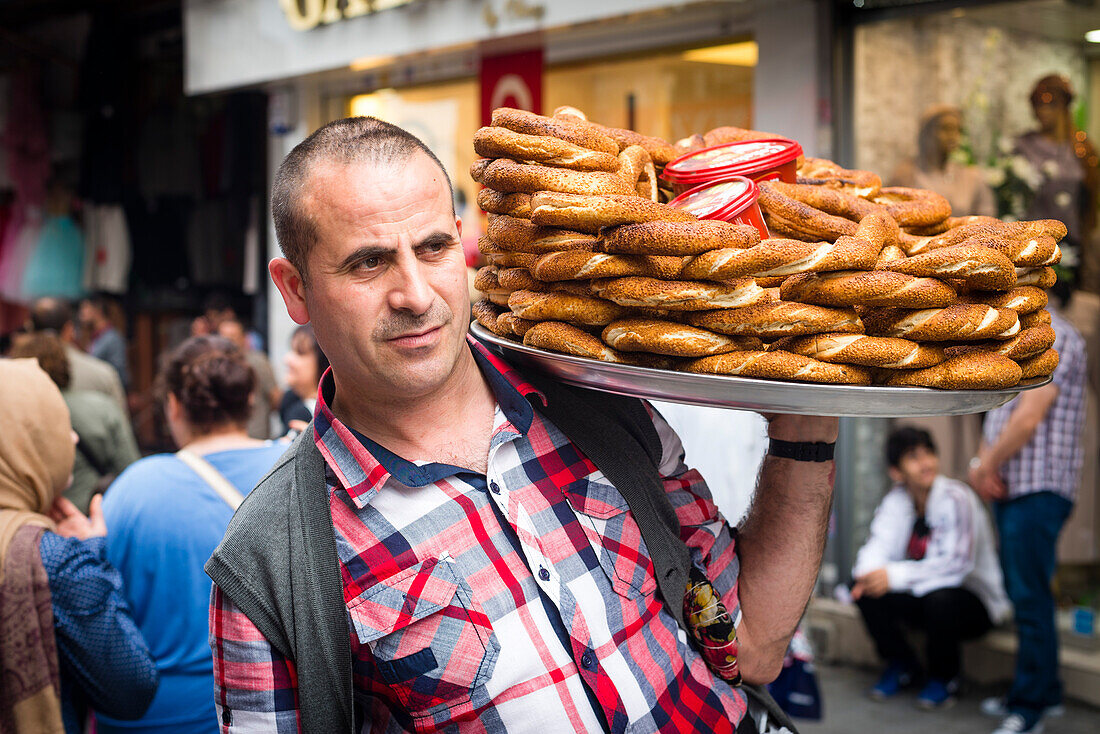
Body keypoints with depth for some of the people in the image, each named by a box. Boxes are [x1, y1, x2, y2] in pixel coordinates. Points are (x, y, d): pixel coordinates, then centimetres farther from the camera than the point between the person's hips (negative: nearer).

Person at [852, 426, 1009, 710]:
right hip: (920, 595, 5)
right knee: (865, 590, -16)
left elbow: (957, 565, -27)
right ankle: (902, 665, 8)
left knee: (940, 599, -37)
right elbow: (878, 545, -8)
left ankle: (944, 678, -7)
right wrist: (869, 573, -32)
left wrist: (896, 575, -32)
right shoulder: (896, 500, -2)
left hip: (975, 603, -5)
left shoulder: (957, 498, -20)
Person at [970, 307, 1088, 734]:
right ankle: (1045, 690, 25)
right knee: (1020, 593, 14)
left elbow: (1029, 418, -18)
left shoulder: (1054, 338, -11)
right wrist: (982, 463, 3)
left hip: (1039, 490, -10)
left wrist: (986, 464, -8)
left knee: (1030, 597, -7)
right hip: (1010, 489, 10)